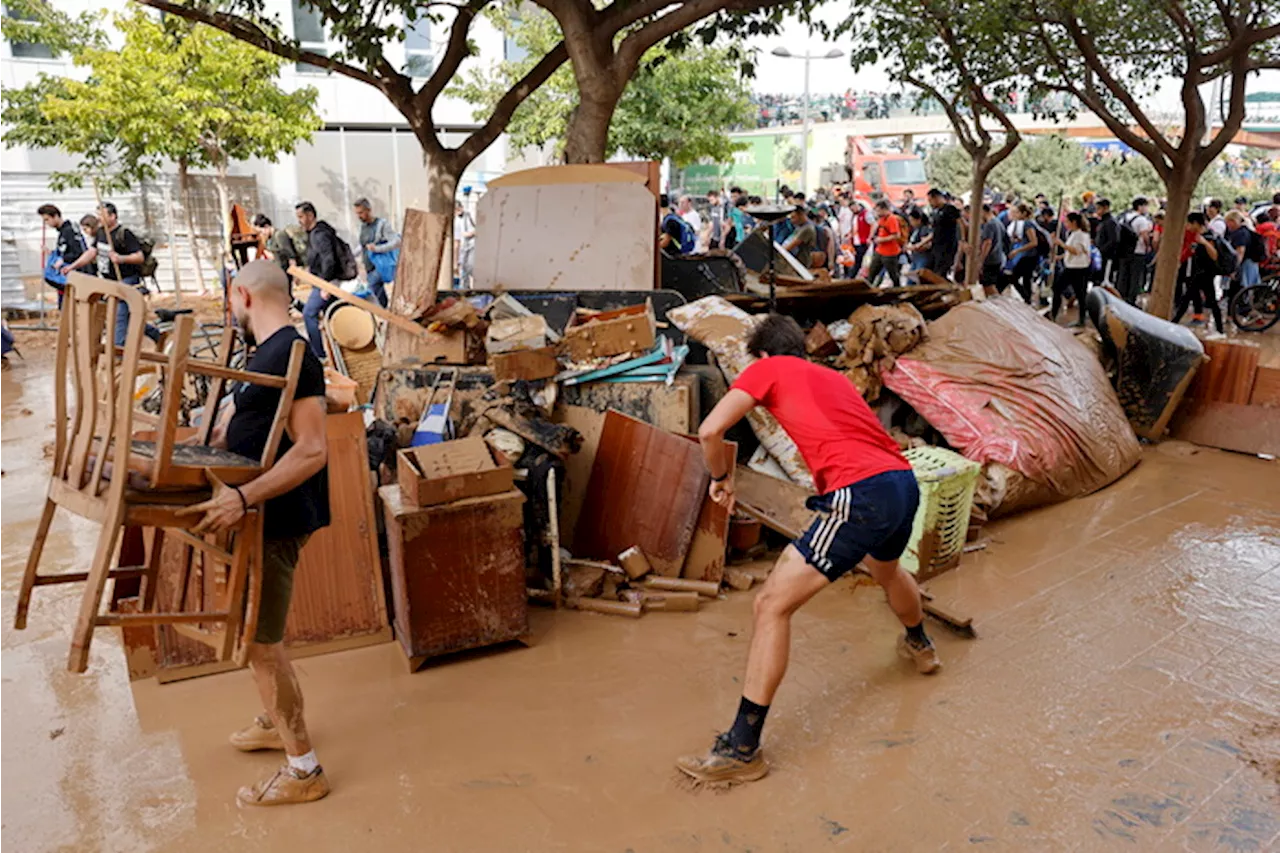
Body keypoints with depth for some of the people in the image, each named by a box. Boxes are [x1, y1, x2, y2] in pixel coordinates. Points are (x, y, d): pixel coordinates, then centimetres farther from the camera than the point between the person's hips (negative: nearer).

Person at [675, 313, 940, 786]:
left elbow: (710, 431, -4)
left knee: (772, 605, -5)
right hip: (905, 483, 8)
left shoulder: (767, 369, 7)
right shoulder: (834, 376, 27)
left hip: (862, 495, -8)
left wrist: (721, 478, 13)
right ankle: (920, 645, 68)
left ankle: (743, 748, -5)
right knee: (886, 568, 40)